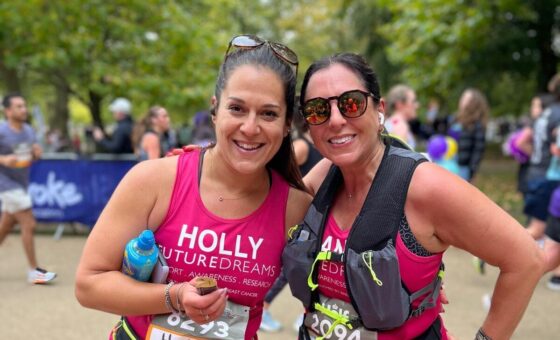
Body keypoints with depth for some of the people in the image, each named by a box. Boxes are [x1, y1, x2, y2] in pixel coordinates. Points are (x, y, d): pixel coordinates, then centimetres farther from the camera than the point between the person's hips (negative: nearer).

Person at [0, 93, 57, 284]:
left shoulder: (29, 130, 8)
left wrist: (37, 153, -4)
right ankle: (34, 271, -4)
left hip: (22, 184, 7)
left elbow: (33, 157, 18)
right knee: (29, 224, -11)